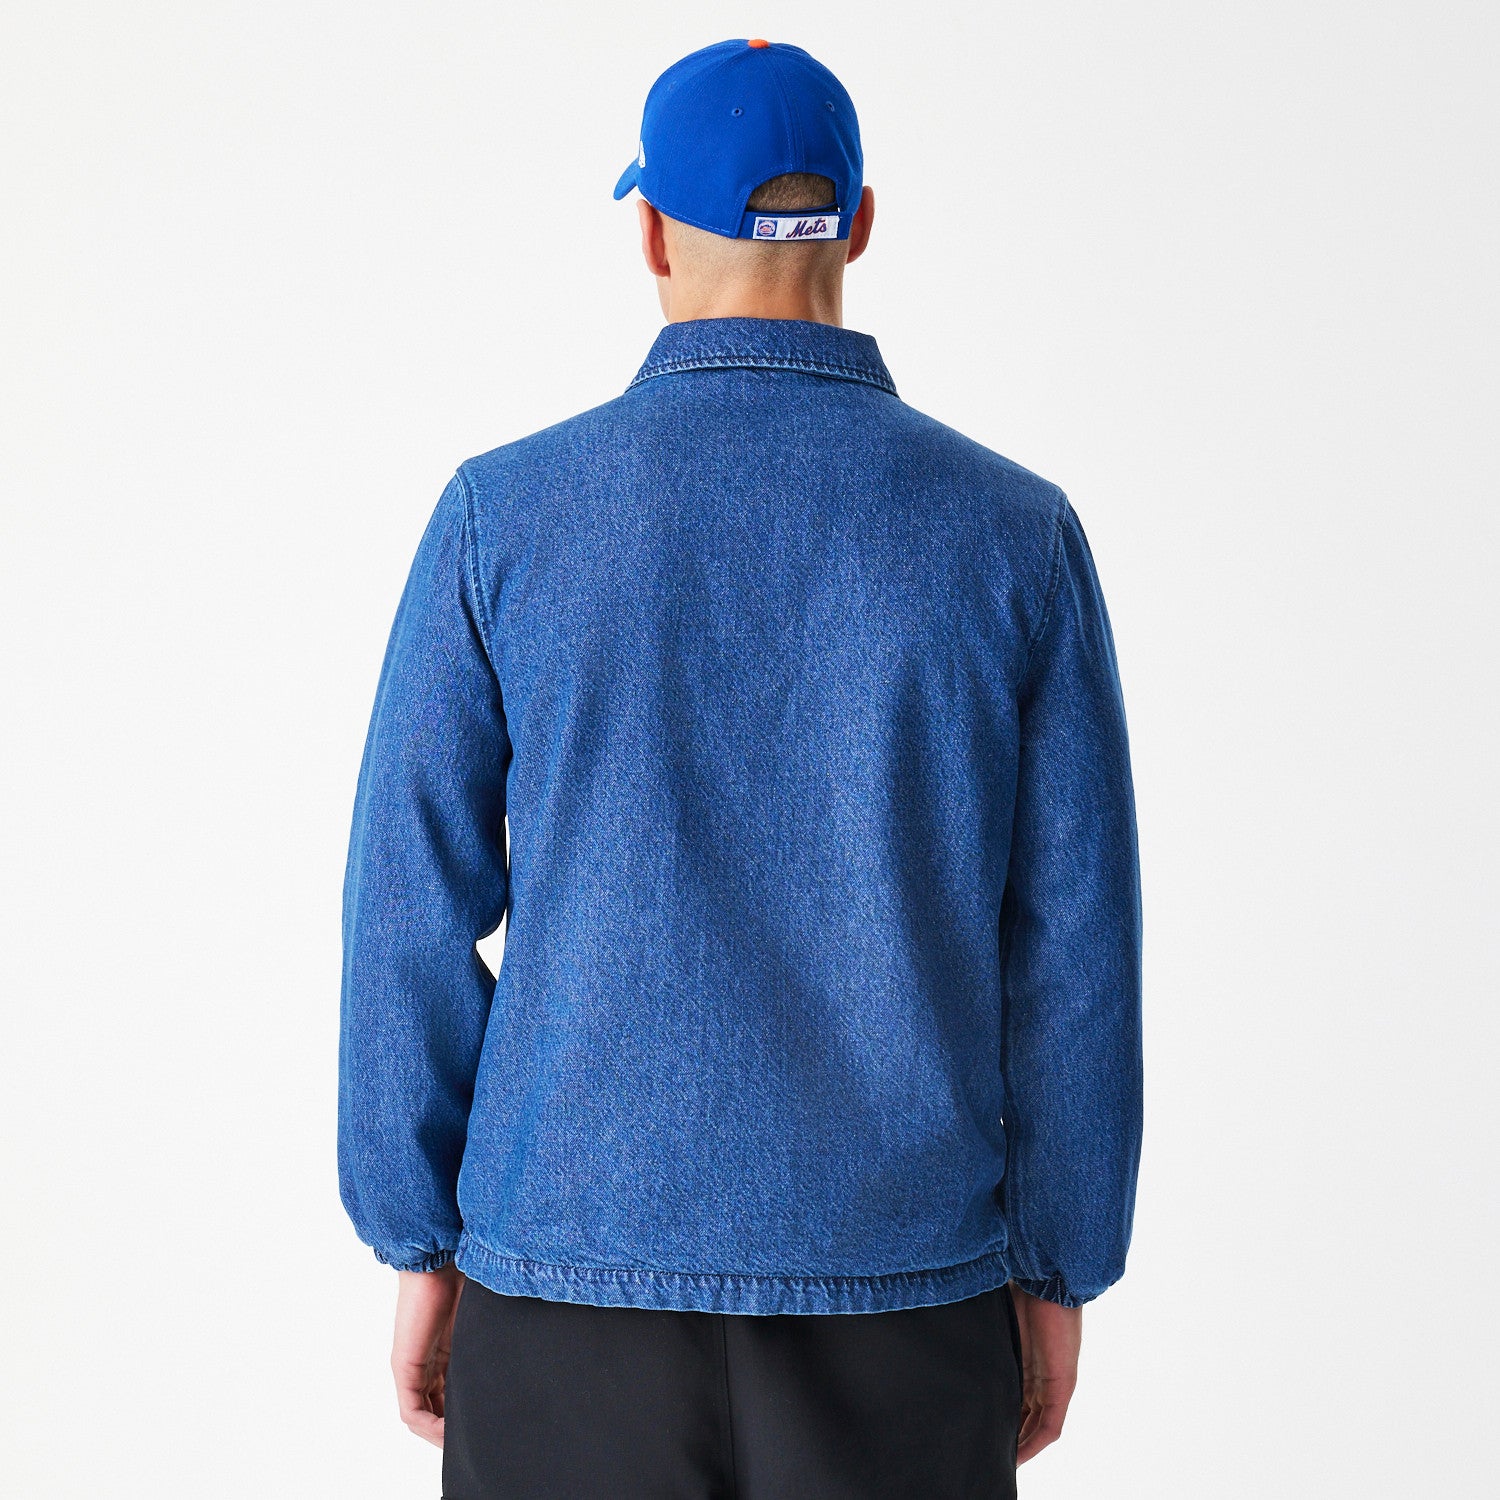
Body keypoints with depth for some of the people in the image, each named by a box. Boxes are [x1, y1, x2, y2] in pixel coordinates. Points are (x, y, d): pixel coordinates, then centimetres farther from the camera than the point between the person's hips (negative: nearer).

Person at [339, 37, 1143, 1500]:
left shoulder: (504, 513, -6)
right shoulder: (1015, 532, -4)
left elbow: (413, 913, -4)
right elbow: (1074, 945, -3)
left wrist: (422, 1247, 6)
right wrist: (1058, 1272, 8)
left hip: (577, 1267, 0)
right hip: (902, 1281, 1)